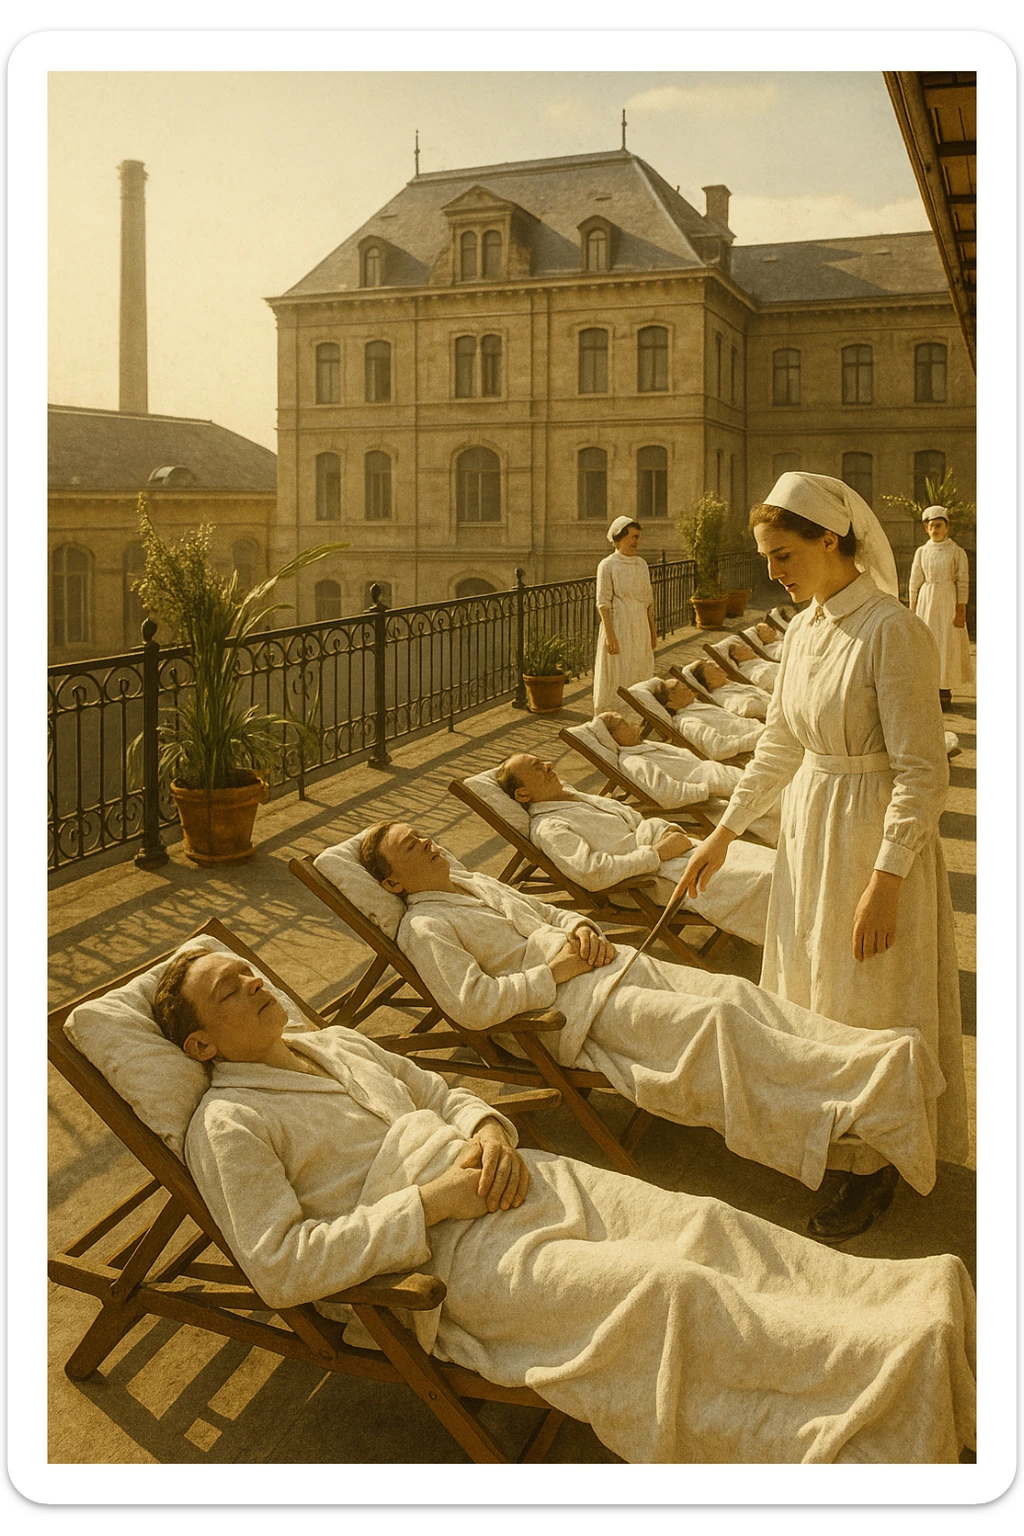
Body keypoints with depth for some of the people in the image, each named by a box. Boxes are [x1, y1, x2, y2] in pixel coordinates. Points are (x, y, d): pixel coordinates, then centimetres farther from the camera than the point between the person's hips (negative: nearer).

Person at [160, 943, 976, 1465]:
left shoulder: (336, 1041, 19)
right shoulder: (228, 1124, -4)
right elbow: (280, 1266, -13)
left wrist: (490, 1129, 1)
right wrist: (429, 1202, -16)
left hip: (519, 1181, 7)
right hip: (449, 1255, -7)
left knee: (701, 1228, -11)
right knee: (668, 1296, -23)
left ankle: (924, 1301, -13)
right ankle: (893, 1368, -26)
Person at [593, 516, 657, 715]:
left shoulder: (642, 564, 11)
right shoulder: (608, 565, -7)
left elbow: (649, 600, 16)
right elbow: (603, 602, -11)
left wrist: (653, 629, 15)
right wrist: (609, 634, -18)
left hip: (640, 628, 6)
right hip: (618, 626, -6)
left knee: (640, 676, 8)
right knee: (616, 678, -3)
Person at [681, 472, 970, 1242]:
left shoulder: (893, 631, -20)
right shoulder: (805, 629, 5)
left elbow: (922, 772, -21)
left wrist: (885, 879, -25)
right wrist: (723, 834, 16)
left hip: (876, 833, -8)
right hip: (808, 822, 8)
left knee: (870, 1004, 4)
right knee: (807, 985, 18)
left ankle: (873, 1168, 22)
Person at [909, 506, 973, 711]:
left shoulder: (957, 552, -1)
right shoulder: (921, 552, 7)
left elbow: (963, 583, -3)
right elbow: (915, 582, 8)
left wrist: (961, 611, -9)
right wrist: (912, 610, 3)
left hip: (948, 602, -3)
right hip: (926, 602, 3)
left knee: (947, 645, -1)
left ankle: (945, 692, 4)